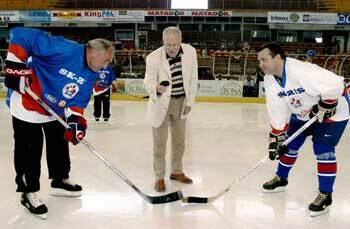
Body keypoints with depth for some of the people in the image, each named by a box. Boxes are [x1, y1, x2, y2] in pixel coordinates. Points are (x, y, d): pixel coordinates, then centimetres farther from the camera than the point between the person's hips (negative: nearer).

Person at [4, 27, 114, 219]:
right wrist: (16, 66, -32)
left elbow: (79, 100, 1)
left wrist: (76, 120, -15)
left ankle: (60, 181, 37)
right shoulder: (63, 49, -29)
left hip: (55, 110, 8)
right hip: (27, 106, -8)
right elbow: (20, 35, -31)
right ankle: (29, 193, 17)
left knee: (60, 144, 17)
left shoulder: (91, 75, -4)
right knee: (29, 151, 0)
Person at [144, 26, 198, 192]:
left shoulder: (190, 51, -11)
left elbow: (193, 78, -2)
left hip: (181, 102, 4)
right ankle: (159, 177, 19)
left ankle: (176, 171, 38)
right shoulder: (153, 58, -21)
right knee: (159, 142, 2)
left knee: (179, 140, 18)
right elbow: (149, 81, -21)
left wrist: (189, 102, -1)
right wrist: (156, 88, -46)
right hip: (162, 103, -4)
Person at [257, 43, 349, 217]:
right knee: (289, 144, 9)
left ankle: (325, 195, 0)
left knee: (323, 149, -14)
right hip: (303, 113, 8)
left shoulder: (301, 71, -36)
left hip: (332, 110, -7)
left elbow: (335, 84, -38)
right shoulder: (269, 80, -10)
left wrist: (324, 108, -27)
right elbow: (277, 112, -6)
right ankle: (281, 179, 30)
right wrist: (276, 138, -9)